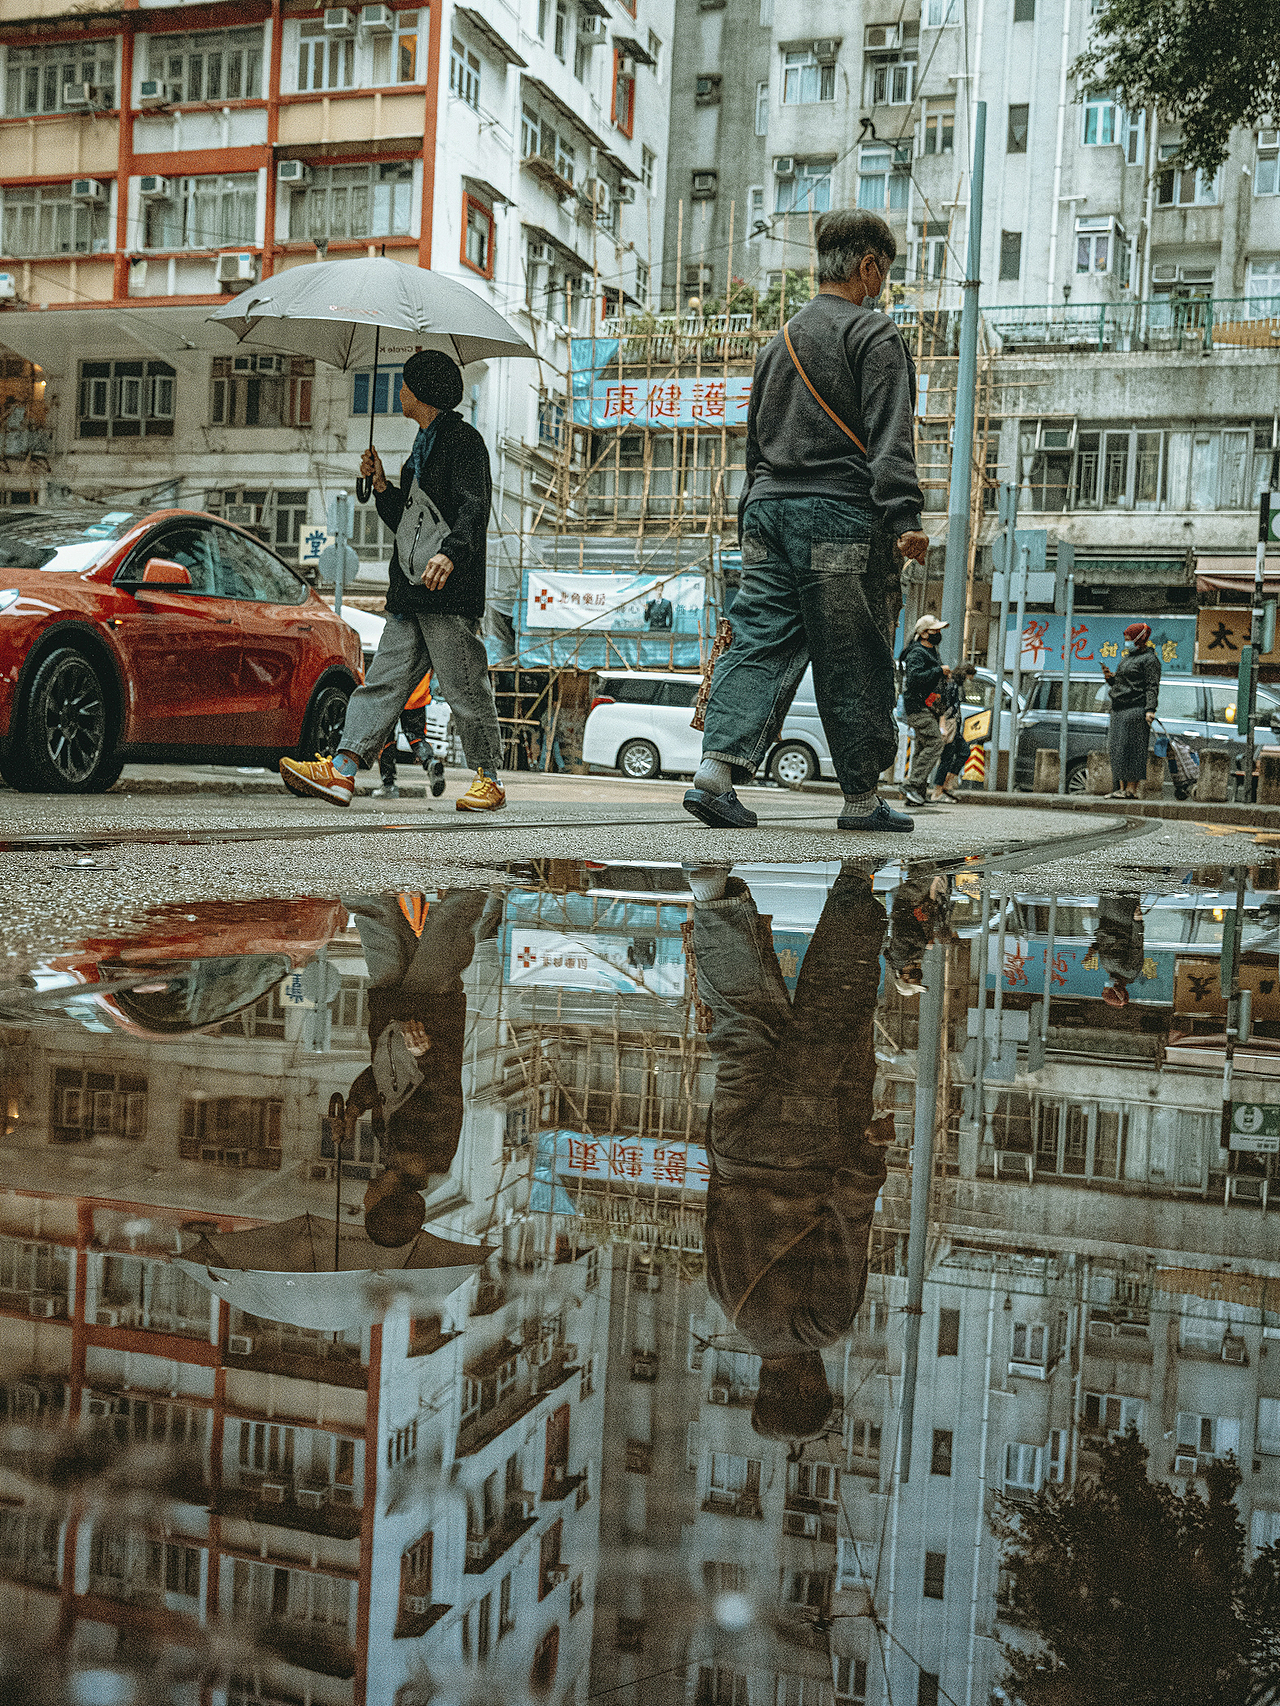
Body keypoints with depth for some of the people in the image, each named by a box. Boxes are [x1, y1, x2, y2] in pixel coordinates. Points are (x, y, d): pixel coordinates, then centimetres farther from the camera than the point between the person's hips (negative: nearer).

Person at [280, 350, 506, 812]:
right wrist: (381, 485, 12)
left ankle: (488, 779, 7)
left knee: (465, 689, -4)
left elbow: (474, 507, -19)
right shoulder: (423, 446, 24)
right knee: (383, 679, 1)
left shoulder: (463, 440, -5)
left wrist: (450, 552, -36)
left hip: (449, 589, -9)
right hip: (410, 592, 9)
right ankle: (341, 771, -4)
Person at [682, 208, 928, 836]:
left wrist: (752, 518, 31)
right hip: (840, 512, -6)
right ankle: (863, 798, 8)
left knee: (759, 641, 2)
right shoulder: (874, 334, -2)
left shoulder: (779, 341, 21)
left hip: (768, 505, 7)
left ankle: (715, 772, -14)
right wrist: (903, 516, -17)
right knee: (854, 661, 0)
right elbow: (889, 436, -13)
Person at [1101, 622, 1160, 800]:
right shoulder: (1127, 657, 22)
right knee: (1117, 748, 6)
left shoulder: (1150, 659, -5)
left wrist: (1150, 709, -22)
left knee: (1131, 748, -10)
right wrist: (1110, 678, 6)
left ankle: (1131, 788, -9)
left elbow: (1153, 686, -12)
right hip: (1119, 710, 9)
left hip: (1136, 710, -9)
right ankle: (1122, 785, 9)